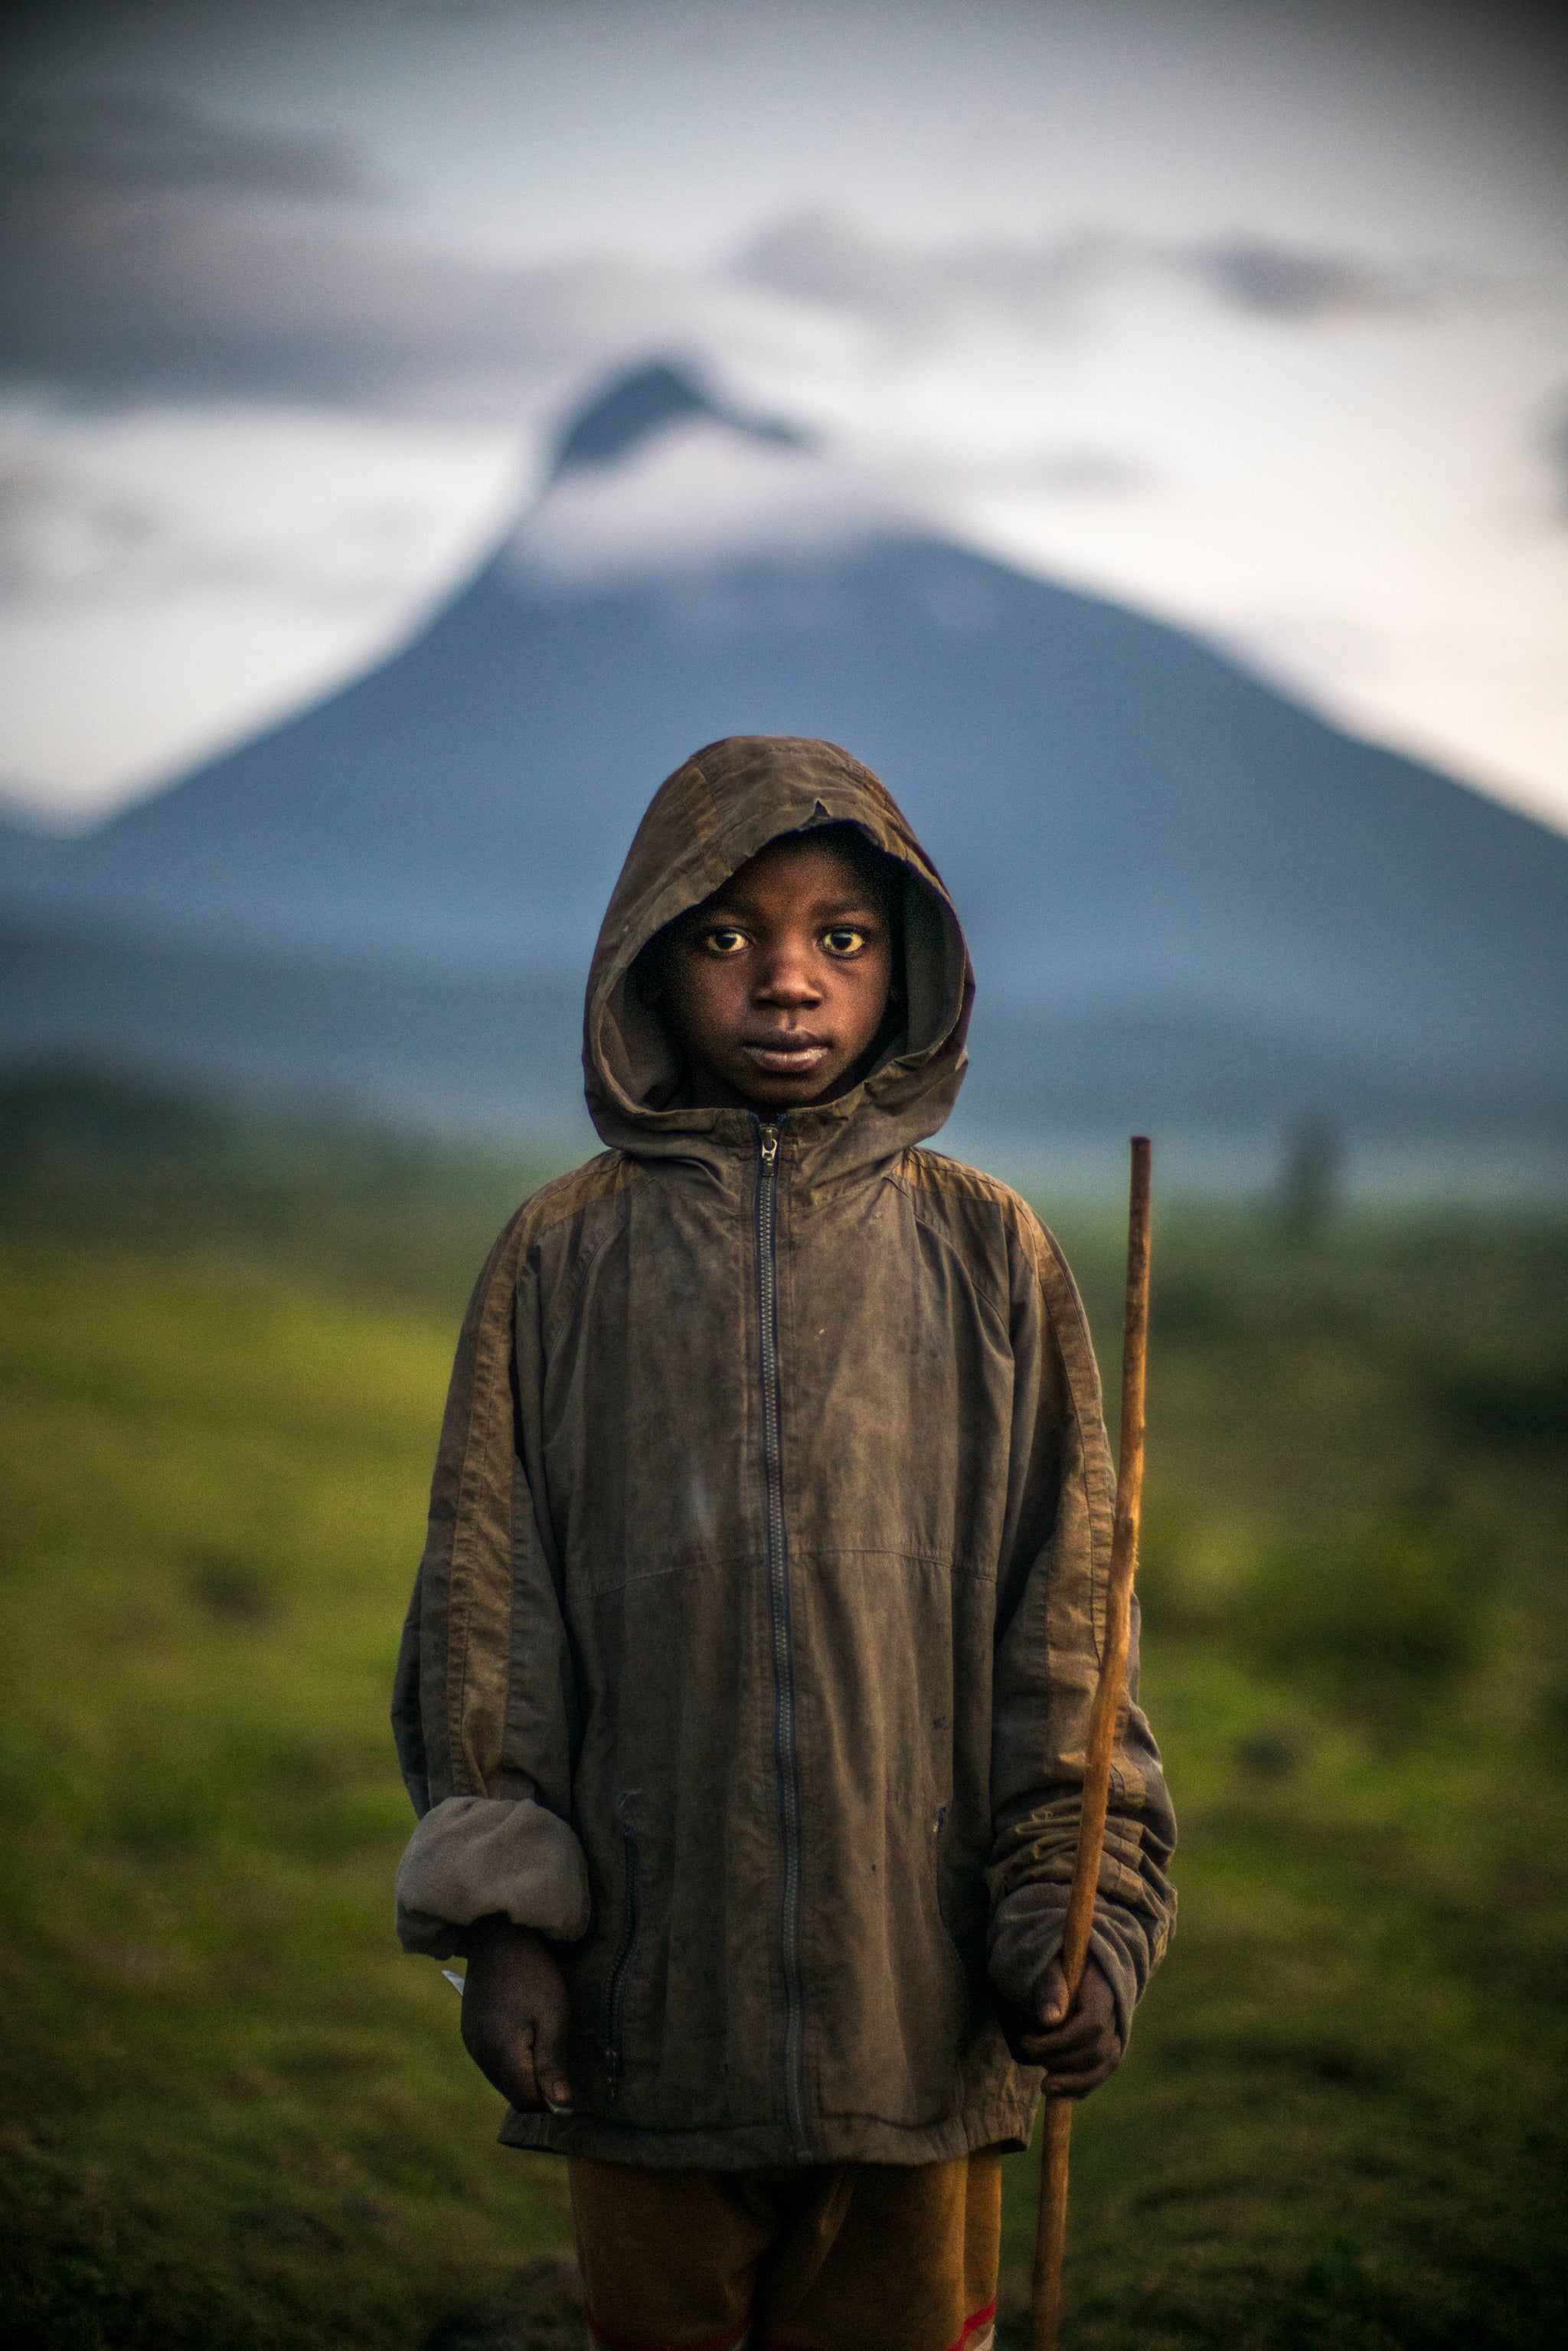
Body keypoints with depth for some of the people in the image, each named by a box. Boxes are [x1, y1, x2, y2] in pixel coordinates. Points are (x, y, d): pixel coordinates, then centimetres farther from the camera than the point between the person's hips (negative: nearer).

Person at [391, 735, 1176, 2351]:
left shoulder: (989, 1254, 1)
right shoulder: (565, 1257, 1)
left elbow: (1063, 1612, 2)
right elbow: (487, 1605, 2)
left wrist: (1074, 1915, -3)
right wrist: (502, 1919, -3)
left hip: (921, 1992, 0)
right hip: (646, 1994, 0)